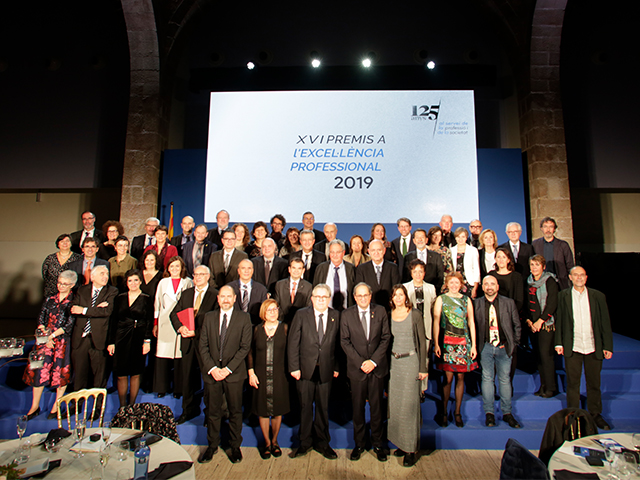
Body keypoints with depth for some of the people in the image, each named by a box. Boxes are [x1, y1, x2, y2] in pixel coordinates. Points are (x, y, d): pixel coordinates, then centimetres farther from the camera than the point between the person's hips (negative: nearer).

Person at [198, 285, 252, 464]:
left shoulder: (243, 318, -3)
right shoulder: (209, 317, 5)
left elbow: (245, 347, -7)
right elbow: (202, 345, 2)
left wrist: (228, 369, -13)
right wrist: (212, 368, -9)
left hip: (234, 373, -2)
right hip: (211, 372, 2)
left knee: (235, 411, 10)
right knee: (212, 411, 12)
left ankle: (235, 446, 29)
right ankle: (212, 446, 32)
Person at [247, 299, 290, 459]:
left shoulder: (284, 328, 0)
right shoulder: (257, 330, 2)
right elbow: (250, 352, 6)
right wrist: (251, 372, -1)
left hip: (279, 375, -1)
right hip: (261, 375, 1)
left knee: (278, 409, 9)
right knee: (262, 410, 8)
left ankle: (274, 441, 32)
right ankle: (267, 442, 29)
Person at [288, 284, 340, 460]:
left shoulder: (336, 316, 1)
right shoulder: (301, 315, -3)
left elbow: (338, 343, 5)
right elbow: (293, 343, -4)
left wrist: (337, 366, 2)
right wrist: (294, 367, -9)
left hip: (326, 370, 1)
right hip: (305, 368, -1)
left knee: (323, 407, 13)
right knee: (305, 406, 10)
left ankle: (322, 442, 31)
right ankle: (305, 442, 29)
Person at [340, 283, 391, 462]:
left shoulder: (380, 311, 0)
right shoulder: (346, 314, -2)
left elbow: (386, 337, -2)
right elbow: (344, 341, -3)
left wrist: (374, 361, -10)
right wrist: (360, 362, -12)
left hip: (377, 367, 0)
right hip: (356, 368, 0)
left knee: (377, 407, 10)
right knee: (358, 408, 10)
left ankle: (378, 444, 28)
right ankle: (359, 444, 28)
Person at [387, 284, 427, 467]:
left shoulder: (415, 315, -5)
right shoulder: (388, 315, 5)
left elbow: (422, 342, -3)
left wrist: (423, 368, -6)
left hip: (410, 361, -4)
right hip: (393, 361, 4)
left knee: (409, 404, -2)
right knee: (395, 404, 9)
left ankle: (412, 448, 10)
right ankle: (401, 443, 24)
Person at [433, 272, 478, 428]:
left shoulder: (466, 300, 9)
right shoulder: (441, 299, 4)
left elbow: (471, 322, 9)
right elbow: (436, 322, 1)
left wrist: (473, 345, 4)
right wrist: (436, 343, -6)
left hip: (463, 342, 2)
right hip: (446, 342, -2)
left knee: (460, 377, 5)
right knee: (448, 377, -2)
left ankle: (457, 412, 19)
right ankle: (444, 412, 12)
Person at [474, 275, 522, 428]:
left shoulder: (509, 303, 2)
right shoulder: (476, 303, 0)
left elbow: (517, 325, 9)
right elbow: (473, 325, 5)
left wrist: (513, 344, 3)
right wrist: (475, 346, 0)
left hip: (504, 347, 1)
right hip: (486, 347, 0)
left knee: (505, 379, 8)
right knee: (487, 378, 3)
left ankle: (507, 413, 21)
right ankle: (489, 413, 13)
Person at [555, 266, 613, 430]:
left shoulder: (598, 296, 3)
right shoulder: (563, 296, 2)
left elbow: (605, 323, 4)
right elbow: (559, 320, 3)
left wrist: (608, 346, 0)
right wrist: (559, 343, -1)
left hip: (593, 347, 1)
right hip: (572, 348, -1)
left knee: (594, 383, 12)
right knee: (572, 382, 7)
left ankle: (595, 414, 29)